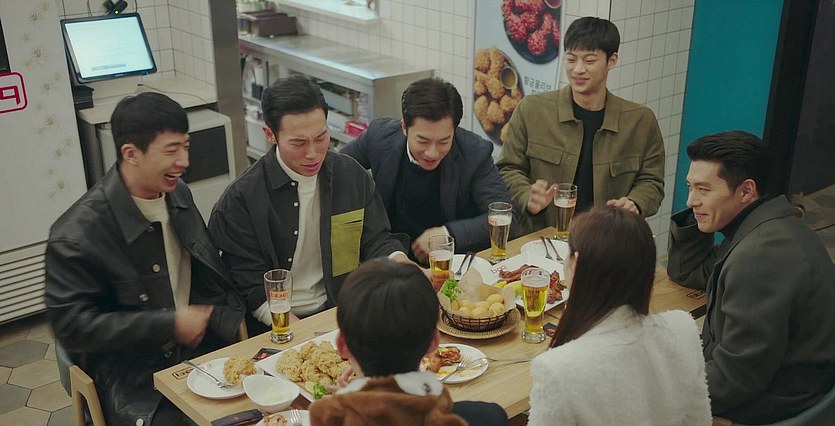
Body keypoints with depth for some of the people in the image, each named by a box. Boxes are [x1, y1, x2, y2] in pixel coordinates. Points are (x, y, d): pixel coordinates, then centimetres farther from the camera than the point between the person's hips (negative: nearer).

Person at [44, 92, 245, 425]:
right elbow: (71, 326, -16)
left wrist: (229, 318, 0)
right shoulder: (77, 235, -16)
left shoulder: (178, 193, 5)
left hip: (204, 350, 6)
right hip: (137, 385, -5)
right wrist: (169, 325, -18)